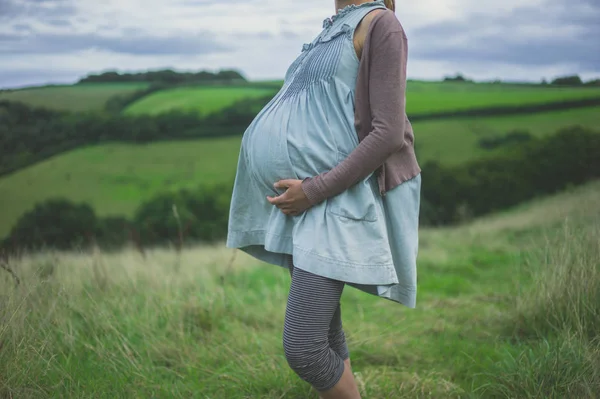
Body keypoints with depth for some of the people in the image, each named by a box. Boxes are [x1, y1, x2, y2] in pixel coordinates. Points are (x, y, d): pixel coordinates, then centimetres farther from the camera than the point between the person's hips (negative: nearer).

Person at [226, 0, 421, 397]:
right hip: (303, 203, 9)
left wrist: (314, 192, -18)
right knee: (324, 336, 13)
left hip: (334, 202, -9)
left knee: (303, 348, -13)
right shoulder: (337, 32, 17)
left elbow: (388, 134, -17)